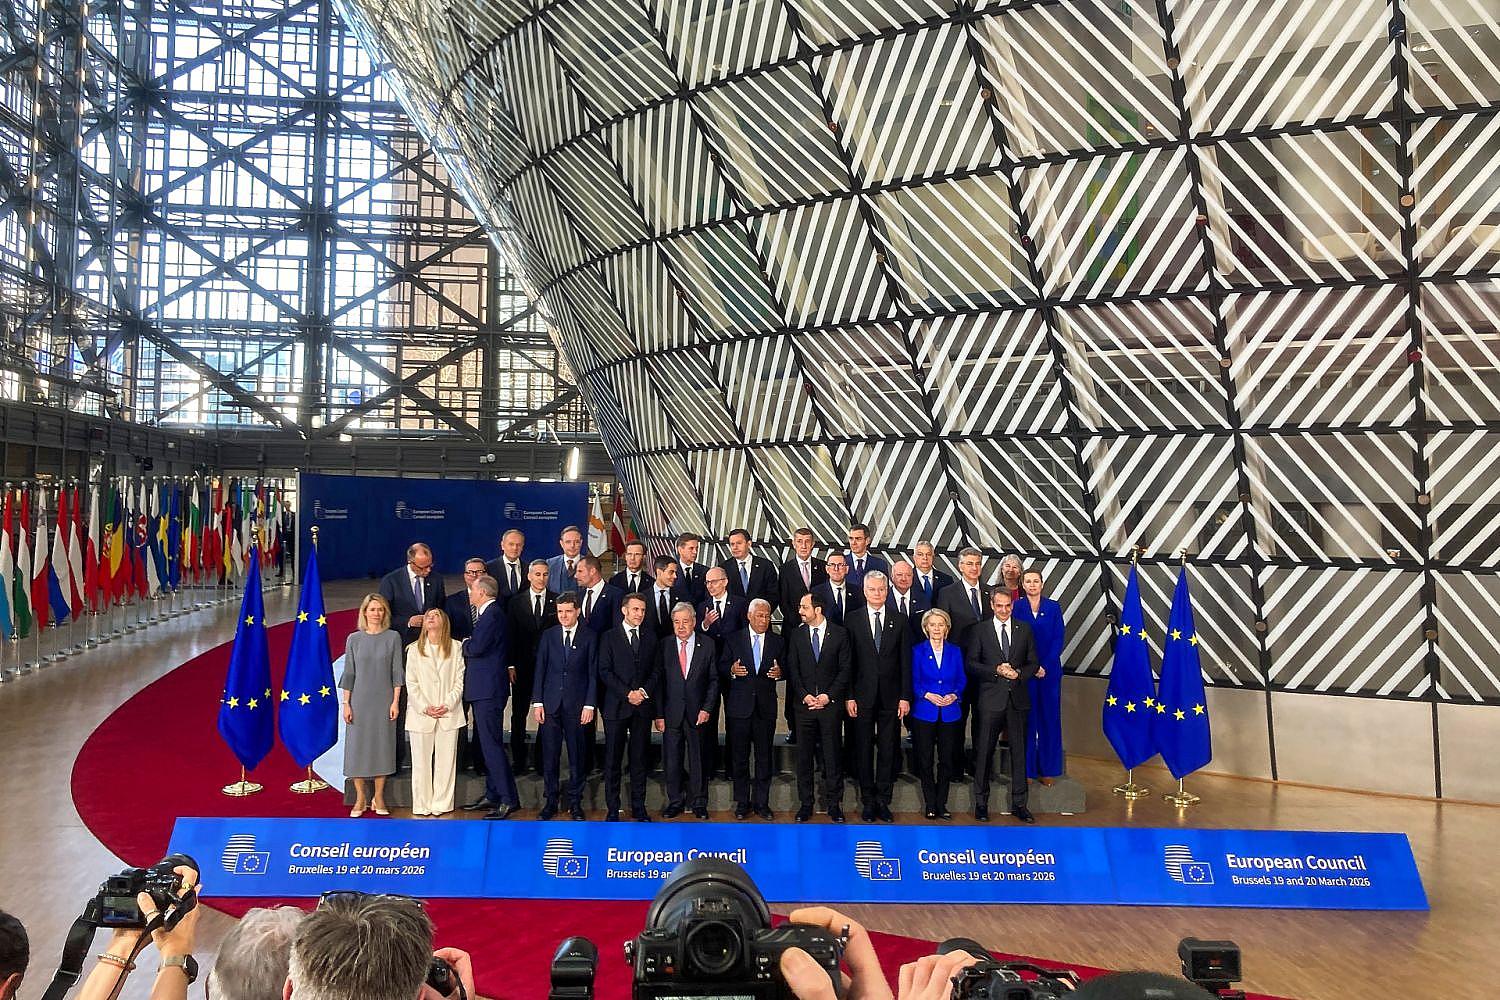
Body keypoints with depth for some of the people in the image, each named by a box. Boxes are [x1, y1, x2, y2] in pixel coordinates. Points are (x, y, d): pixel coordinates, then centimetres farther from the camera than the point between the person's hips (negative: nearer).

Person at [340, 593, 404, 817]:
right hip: (360, 700, 1)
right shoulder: (354, 639, 4)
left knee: (382, 745, 2)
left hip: (384, 701, 0)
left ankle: (379, 798, 12)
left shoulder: (393, 637, 1)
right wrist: (346, 704, -1)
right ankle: (360, 799, 11)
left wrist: (396, 701, -4)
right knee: (357, 746, 0)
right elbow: (349, 674, 5)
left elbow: (397, 672, 1)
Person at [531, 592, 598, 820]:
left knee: (576, 756, 5)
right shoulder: (548, 635, 7)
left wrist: (589, 705, -6)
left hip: (576, 705, -1)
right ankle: (550, 802, 15)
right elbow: (540, 670, 7)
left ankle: (575, 803, 15)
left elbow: (593, 673, 0)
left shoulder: (589, 637, 1)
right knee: (549, 756, 4)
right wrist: (537, 702, 0)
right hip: (551, 704, 2)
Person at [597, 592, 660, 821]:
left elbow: (656, 671, 10)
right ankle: (612, 809, 10)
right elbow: (605, 671, -4)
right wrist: (627, 694, -11)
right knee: (612, 760, 1)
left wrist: (644, 691, -7)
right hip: (616, 706, -2)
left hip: (643, 707, 3)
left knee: (639, 759, 6)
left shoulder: (650, 638, 12)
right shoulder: (609, 637, 2)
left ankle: (639, 808, 14)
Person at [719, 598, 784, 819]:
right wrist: (732, 670, -17)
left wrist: (779, 673, -12)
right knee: (739, 757, 6)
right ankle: (742, 803, 16)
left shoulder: (777, 642, 8)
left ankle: (762, 803, 16)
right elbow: (722, 667, 4)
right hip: (739, 707, -1)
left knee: (764, 757, 5)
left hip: (766, 707, 1)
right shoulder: (733, 639, 3)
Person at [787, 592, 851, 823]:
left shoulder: (839, 634, 1)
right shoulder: (797, 635, 7)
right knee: (803, 756, 5)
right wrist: (804, 696, -7)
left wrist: (829, 695, -9)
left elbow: (845, 669, 0)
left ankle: (833, 804, 12)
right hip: (803, 703, 2)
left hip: (830, 703, -2)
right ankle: (805, 804, 14)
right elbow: (792, 670, 5)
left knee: (831, 755, 3)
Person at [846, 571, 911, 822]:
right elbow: (847, 662, 0)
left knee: (889, 750, 5)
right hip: (863, 696, -1)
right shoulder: (853, 620, 2)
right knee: (863, 749, 5)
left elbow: (905, 662, 3)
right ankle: (868, 800, 16)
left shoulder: (899, 621, 4)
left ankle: (883, 800, 16)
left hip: (891, 696, 1)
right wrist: (849, 696, -5)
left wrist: (905, 697, -2)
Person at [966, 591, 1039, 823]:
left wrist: (1019, 673, -10)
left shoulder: (1024, 629, 9)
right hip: (990, 699, -2)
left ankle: (1019, 804, 16)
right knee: (984, 752, 3)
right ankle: (981, 802, 14)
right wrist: (996, 670, -14)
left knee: (1019, 751, 6)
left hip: (1018, 699, 2)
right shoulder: (980, 631, 3)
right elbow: (970, 664, -1)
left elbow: (1033, 663, 9)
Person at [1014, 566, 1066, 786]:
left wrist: (1045, 666, -10)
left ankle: (1047, 769, 14)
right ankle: (1026, 769, 10)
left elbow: (1059, 639, 0)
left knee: (1049, 717, 5)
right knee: (1025, 718, 1)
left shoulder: (1054, 607, 5)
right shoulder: (1016, 607, 1)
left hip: (1050, 670, 1)